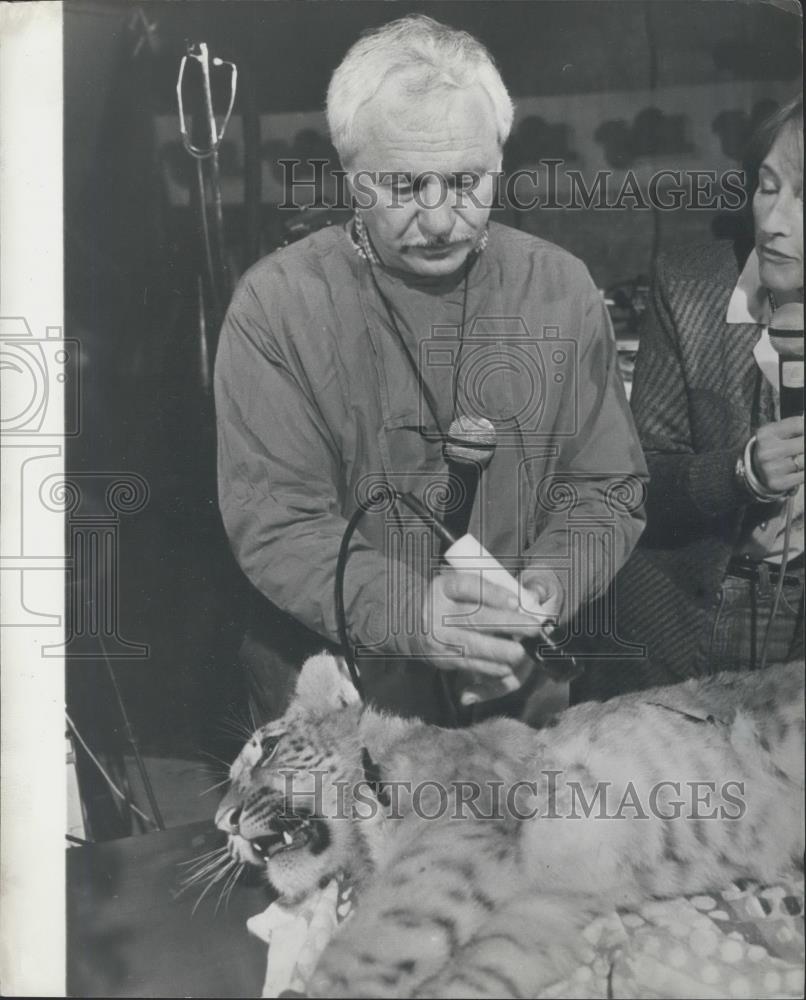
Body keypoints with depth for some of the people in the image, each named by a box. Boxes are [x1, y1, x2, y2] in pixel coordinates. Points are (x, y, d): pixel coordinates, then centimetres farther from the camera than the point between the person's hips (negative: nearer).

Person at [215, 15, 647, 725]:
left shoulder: (562, 290, 3)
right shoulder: (275, 305, -7)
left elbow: (607, 488, 7)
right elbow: (273, 524, -11)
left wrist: (553, 577, -15)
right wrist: (408, 610, -28)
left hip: (523, 678, 2)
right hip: (335, 686, -2)